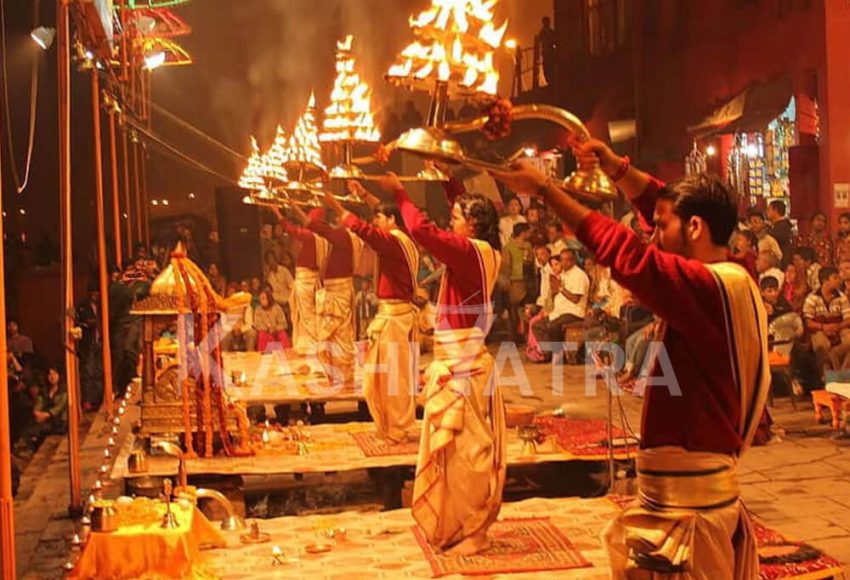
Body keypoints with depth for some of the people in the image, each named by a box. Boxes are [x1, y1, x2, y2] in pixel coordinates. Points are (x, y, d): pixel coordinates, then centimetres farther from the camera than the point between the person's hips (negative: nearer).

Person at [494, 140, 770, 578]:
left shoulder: (713, 287, -20)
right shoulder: (732, 279, 8)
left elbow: (628, 255, -23)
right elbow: (666, 204, 17)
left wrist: (544, 188, -17)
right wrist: (617, 168, 9)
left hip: (687, 494, -10)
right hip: (696, 482, 10)